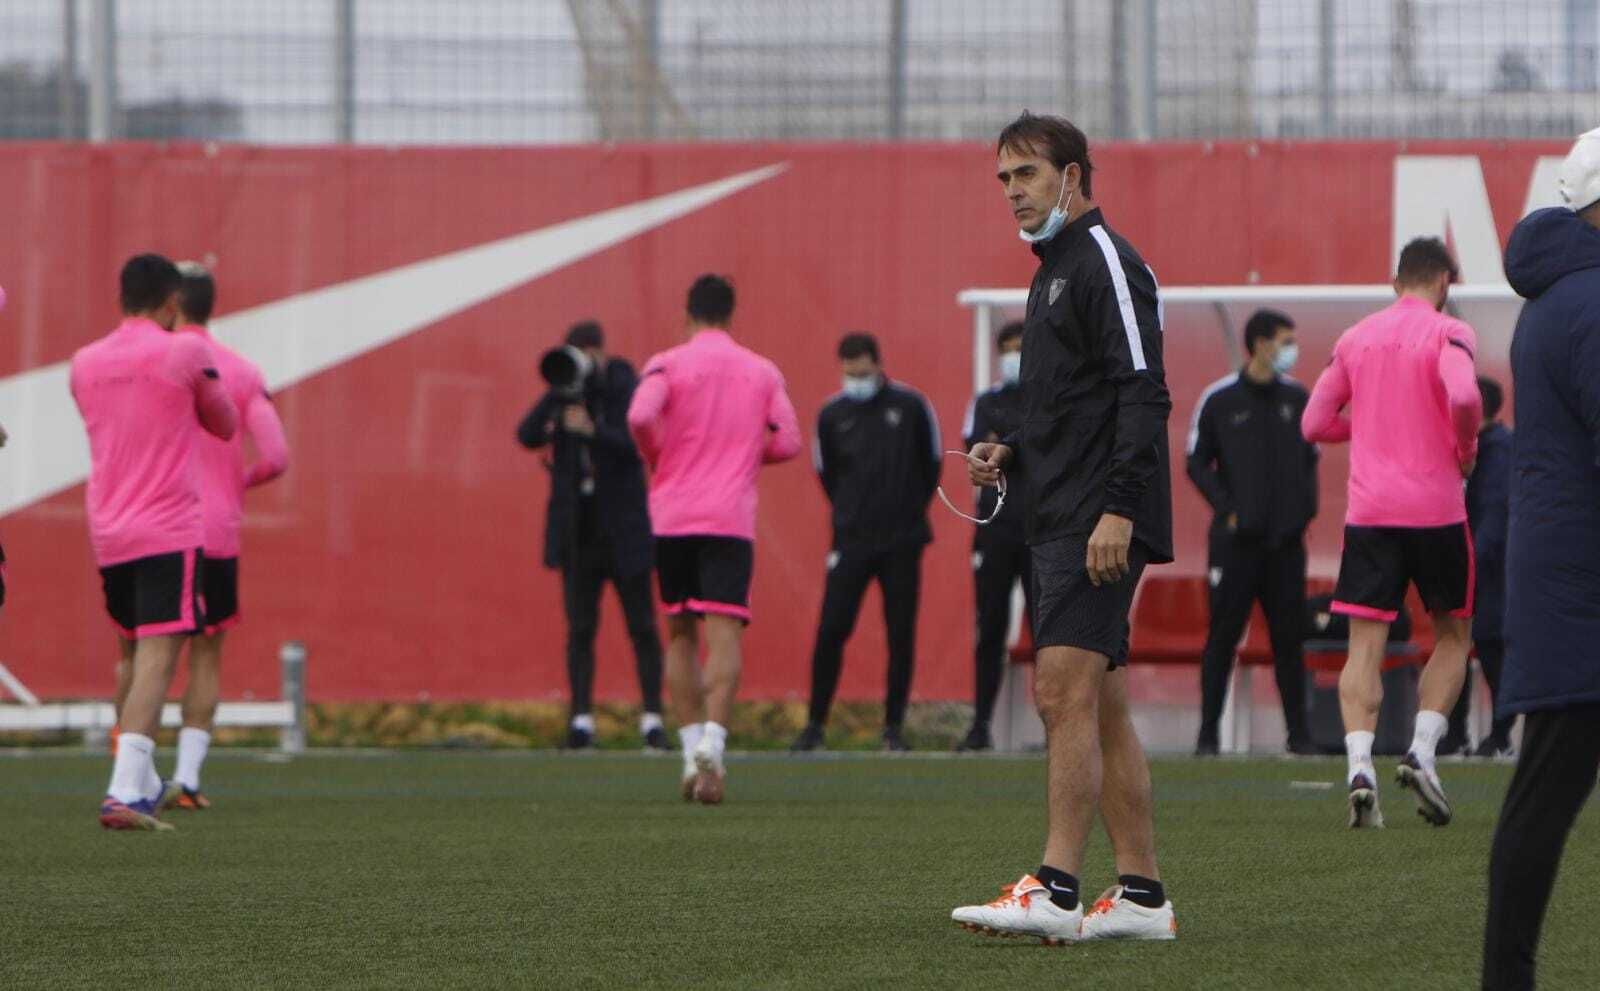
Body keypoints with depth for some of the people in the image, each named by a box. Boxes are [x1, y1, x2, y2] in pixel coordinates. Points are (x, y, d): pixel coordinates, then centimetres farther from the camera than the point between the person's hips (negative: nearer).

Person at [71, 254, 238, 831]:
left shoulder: (84, 364, 9)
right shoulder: (186, 353, -6)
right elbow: (225, 425, 8)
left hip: (107, 535, 6)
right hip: (170, 531, -6)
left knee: (135, 658, 20)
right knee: (156, 658, -12)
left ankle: (144, 784, 27)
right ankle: (125, 793, -25)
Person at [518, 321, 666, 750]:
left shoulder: (627, 391, -5)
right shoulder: (561, 395, 4)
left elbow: (639, 443, -19)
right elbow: (528, 436, -8)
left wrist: (592, 430, -33)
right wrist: (558, 394, -19)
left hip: (623, 529, -2)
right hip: (578, 531, 2)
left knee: (642, 625, 1)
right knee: (580, 627, 0)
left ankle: (652, 716, 5)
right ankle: (582, 718, 2)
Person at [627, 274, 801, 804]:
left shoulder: (668, 364, 1)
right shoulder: (763, 372, 8)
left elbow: (640, 417, -16)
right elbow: (786, 442, 5)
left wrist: (657, 458, 3)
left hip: (672, 519, 0)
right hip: (732, 518, 0)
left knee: (680, 634, 13)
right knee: (724, 633, -8)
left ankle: (692, 749, 9)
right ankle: (712, 742, -27)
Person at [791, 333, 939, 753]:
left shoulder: (910, 406, 0)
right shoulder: (832, 415, 4)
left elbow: (931, 466, 10)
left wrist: (910, 512, 11)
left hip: (903, 544, -1)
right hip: (851, 542, 1)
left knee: (901, 634, 0)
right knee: (831, 629, -6)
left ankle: (894, 726, 8)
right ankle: (815, 723, 3)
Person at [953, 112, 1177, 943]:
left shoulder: (1106, 261, -9)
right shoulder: (1054, 271, 21)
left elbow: (1142, 393, -18)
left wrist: (1118, 507, -25)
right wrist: (1009, 453, 11)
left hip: (1100, 527, -10)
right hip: (1060, 523, 10)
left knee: (1063, 691, -15)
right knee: (1100, 706, 9)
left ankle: (1055, 890, -19)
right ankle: (1141, 895, 10)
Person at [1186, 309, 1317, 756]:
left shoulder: (1296, 397, 9)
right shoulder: (1219, 399, -2)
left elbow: (1310, 457, 17)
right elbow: (1197, 463, 2)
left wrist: (1307, 505, 2)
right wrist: (1226, 509, -8)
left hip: (1287, 538, 3)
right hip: (1236, 538, -3)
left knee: (1289, 636, 3)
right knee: (1223, 635, -2)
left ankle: (1298, 732, 7)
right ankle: (1208, 732, 2)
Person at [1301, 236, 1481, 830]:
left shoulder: (1355, 339, 11)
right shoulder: (1448, 334, -3)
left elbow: (1315, 424, 12)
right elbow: (1463, 397, -22)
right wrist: (1466, 451, -3)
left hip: (1368, 512, 3)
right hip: (1436, 508, -3)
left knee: (1365, 644, -1)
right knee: (1452, 635, 14)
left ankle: (1360, 767, -19)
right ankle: (1421, 750, -4)